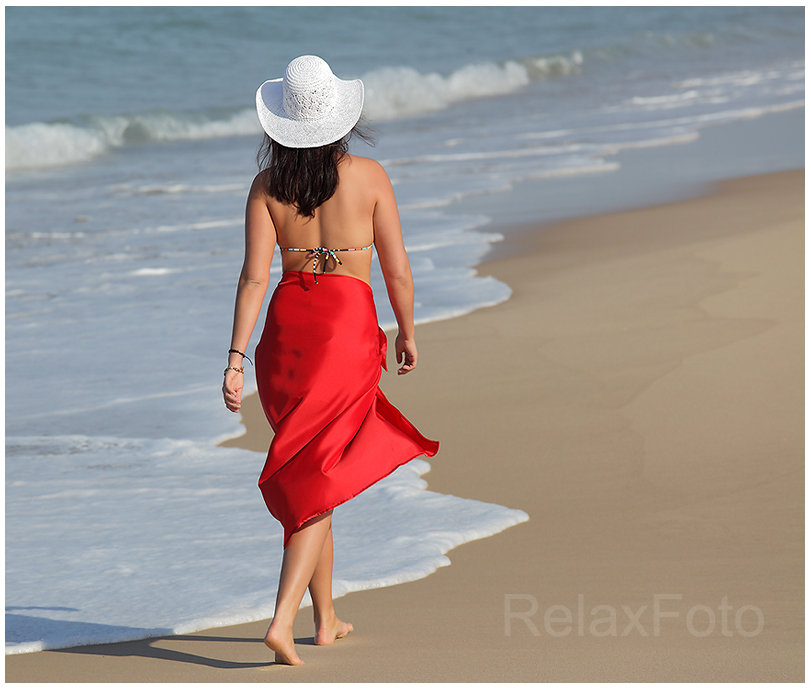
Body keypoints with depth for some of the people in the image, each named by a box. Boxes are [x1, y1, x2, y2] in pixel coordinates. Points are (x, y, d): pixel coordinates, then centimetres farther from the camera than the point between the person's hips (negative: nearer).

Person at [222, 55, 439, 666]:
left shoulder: (268, 185, 0)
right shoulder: (368, 176, -4)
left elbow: (254, 276, -7)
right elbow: (397, 269, 0)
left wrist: (237, 357, -7)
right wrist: (408, 334, 14)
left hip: (287, 324, 3)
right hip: (350, 325, -3)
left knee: (310, 476, 17)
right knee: (316, 483, -3)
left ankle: (327, 619, 26)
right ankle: (283, 620, -18)